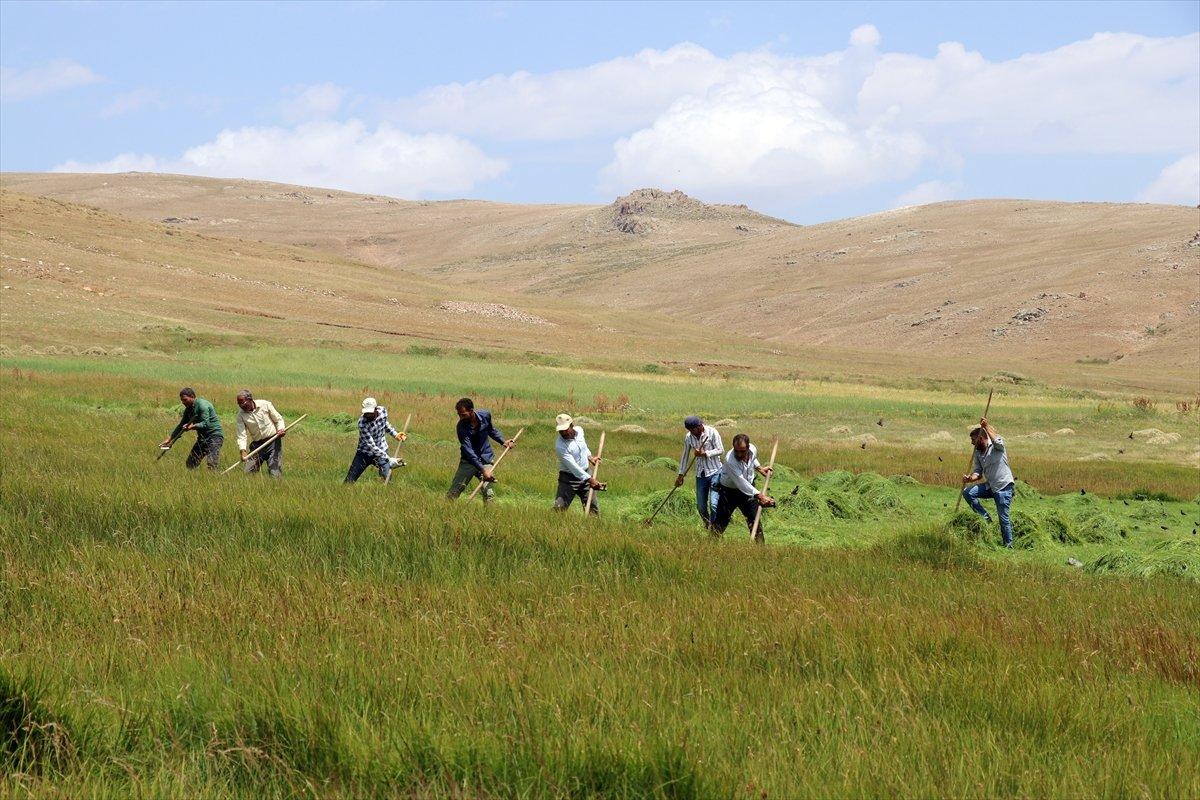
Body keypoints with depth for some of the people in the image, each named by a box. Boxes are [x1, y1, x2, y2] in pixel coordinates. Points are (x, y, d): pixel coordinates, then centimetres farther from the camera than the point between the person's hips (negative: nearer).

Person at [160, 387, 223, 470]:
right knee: (190, 463, 6)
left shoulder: (202, 405, -16)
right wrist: (170, 439, 15)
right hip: (202, 437, 9)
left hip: (214, 436, -9)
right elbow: (181, 426, 19)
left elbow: (206, 424, -24)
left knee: (212, 463, -23)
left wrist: (192, 427, -35)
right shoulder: (188, 409, 11)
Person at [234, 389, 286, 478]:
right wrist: (243, 451, -23)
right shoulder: (241, 415, -2)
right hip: (257, 444, 3)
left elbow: (278, 419, 5)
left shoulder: (265, 405, -5)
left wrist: (281, 429, -17)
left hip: (273, 441, -3)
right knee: (249, 472, -3)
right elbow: (241, 435, -8)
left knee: (275, 472, -11)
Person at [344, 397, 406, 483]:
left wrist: (395, 434, 1)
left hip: (381, 451, 3)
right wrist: (389, 459, -35)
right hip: (365, 453, -3)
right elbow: (372, 446, -31)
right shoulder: (362, 423, -29)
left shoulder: (383, 411, -12)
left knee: (387, 478, -10)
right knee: (349, 481, -5)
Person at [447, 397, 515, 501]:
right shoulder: (461, 427, -21)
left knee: (489, 494, -9)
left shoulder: (485, 415, -10)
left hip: (486, 460, 2)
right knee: (453, 493, -5)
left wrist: (503, 441, 1)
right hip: (468, 461, -2)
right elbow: (468, 451, -26)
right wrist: (483, 470, -33)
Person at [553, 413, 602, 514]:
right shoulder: (560, 445, -25)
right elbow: (573, 466, -30)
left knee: (593, 509, 9)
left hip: (586, 473, 6)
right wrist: (589, 479, -35)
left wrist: (589, 457, 11)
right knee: (559, 508, -14)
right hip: (568, 478, -6)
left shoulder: (579, 430, -4)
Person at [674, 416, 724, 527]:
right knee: (701, 506, 7)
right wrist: (681, 474, 15)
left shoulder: (712, 432, -10)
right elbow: (685, 456, 13)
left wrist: (704, 453, -20)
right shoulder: (688, 437, 3)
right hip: (700, 474, 5)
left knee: (714, 504, -14)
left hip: (715, 472, -5)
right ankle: (707, 526, 26)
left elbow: (720, 450, -9)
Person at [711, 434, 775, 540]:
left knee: (755, 520, 4)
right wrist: (760, 496, -39)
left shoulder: (753, 450, -13)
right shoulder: (730, 460, -33)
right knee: (721, 521, -5)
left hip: (748, 489, 5)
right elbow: (741, 483, -35)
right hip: (729, 491, -5)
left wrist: (759, 468, 1)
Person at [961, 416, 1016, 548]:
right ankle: (986, 518, 0)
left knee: (1003, 518, -7)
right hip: (989, 486, 7)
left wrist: (986, 426, -35)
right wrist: (971, 478, -14)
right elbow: (978, 471, 7)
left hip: (1004, 486, -7)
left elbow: (997, 441, -33)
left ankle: (1009, 545, 6)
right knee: (967, 492, -8)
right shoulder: (978, 453, 11)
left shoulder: (996, 447, -8)